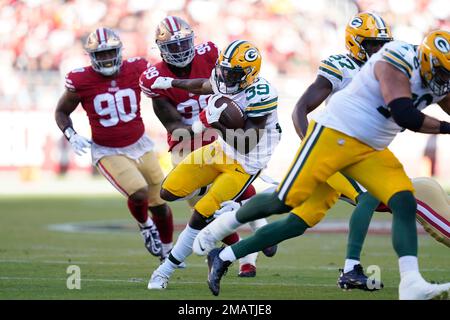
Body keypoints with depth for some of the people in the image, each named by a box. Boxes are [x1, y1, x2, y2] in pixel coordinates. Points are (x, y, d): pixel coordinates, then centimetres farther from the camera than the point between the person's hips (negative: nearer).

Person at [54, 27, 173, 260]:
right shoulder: (82, 81, -14)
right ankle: (145, 226, 11)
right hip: (108, 152, -3)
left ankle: (167, 252, 34)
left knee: (160, 205, 7)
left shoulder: (135, 70, -8)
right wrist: (71, 136, -14)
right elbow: (61, 112, 1)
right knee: (139, 193, -24)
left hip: (140, 145, 3)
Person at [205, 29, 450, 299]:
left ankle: (411, 284, -14)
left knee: (405, 204, -11)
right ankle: (229, 223, 20)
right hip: (335, 134, -8)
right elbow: (404, 115, -28)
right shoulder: (398, 63, -18)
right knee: (286, 201, -7)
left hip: (371, 152, 8)